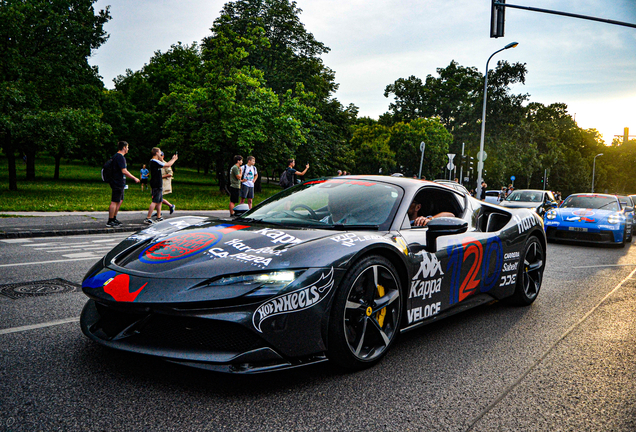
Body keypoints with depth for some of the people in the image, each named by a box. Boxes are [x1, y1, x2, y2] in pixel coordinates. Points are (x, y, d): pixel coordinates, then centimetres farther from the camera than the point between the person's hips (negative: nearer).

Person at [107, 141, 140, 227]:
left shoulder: (116, 156, 17)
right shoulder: (120, 157, -16)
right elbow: (124, 171, -21)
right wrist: (134, 178, -14)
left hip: (119, 183, 11)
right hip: (118, 183, -11)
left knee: (120, 200, 16)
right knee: (114, 202, -7)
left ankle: (114, 219, 22)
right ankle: (110, 221, -3)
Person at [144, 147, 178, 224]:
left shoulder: (153, 161, 14)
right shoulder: (155, 162, -17)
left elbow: (166, 164, 26)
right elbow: (168, 165, -15)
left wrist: (173, 159, 22)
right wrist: (174, 159, 1)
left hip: (158, 185, 10)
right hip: (156, 185, -10)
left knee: (160, 201, 15)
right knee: (155, 201, -11)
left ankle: (158, 217, 20)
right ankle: (148, 218, -12)